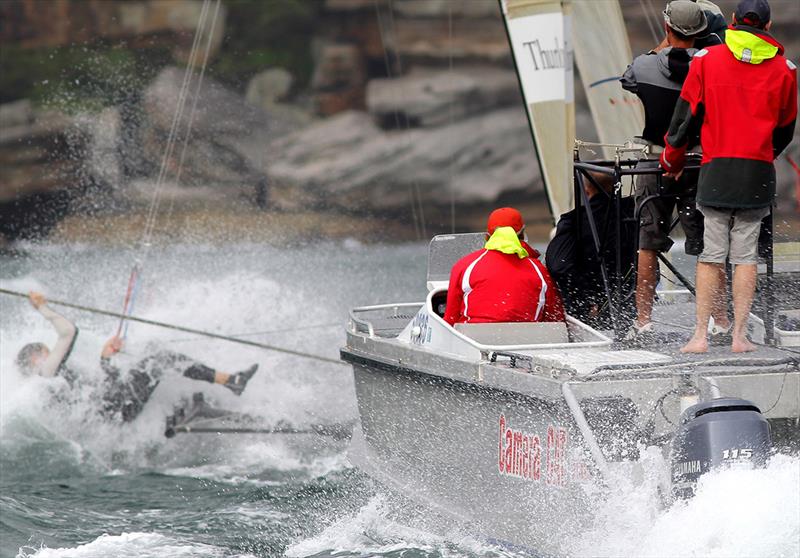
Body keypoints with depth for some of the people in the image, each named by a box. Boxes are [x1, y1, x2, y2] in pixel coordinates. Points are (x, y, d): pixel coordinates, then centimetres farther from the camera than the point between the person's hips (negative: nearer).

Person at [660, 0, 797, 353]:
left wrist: (672, 161, 21)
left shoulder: (705, 60, 2)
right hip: (759, 173, 1)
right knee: (746, 257, 4)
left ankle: (701, 335, -1)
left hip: (716, 170, -1)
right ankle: (740, 335, 1)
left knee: (710, 257, 2)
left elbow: (685, 116, 6)